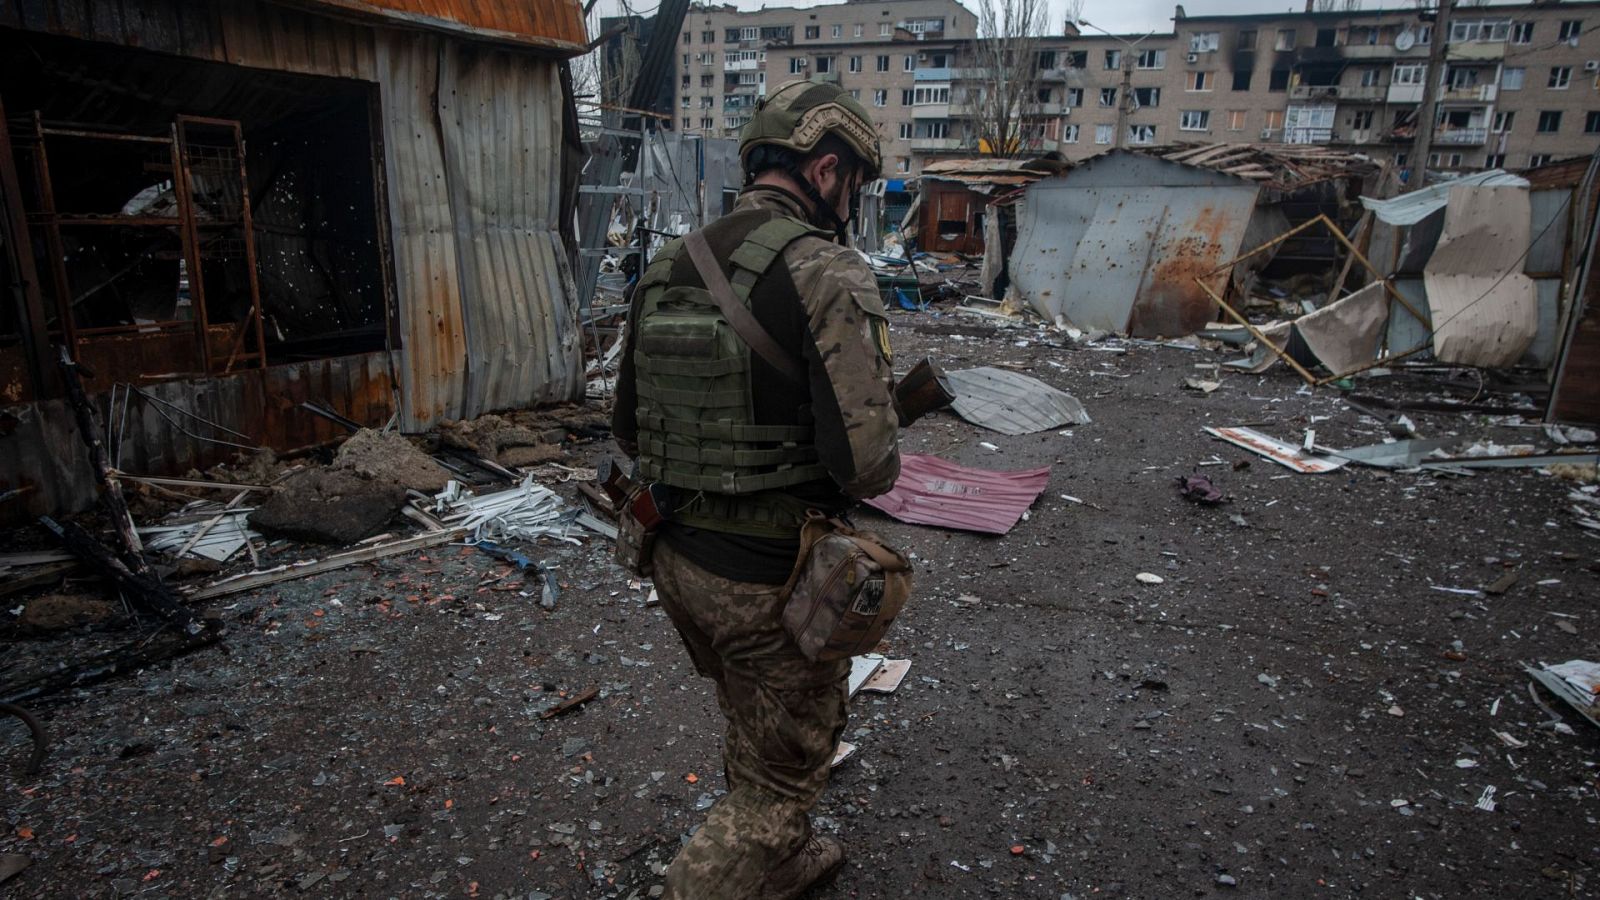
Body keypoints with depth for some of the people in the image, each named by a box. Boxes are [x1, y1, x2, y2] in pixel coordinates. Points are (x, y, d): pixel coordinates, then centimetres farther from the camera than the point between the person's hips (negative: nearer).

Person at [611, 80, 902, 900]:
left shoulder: (666, 271, 4)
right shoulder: (825, 273, -19)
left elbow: (628, 431, 10)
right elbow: (867, 462, -26)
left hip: (678, 559, 8)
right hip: (775, 579, -8)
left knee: (753, 739, 30)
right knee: (779, 778, 14)